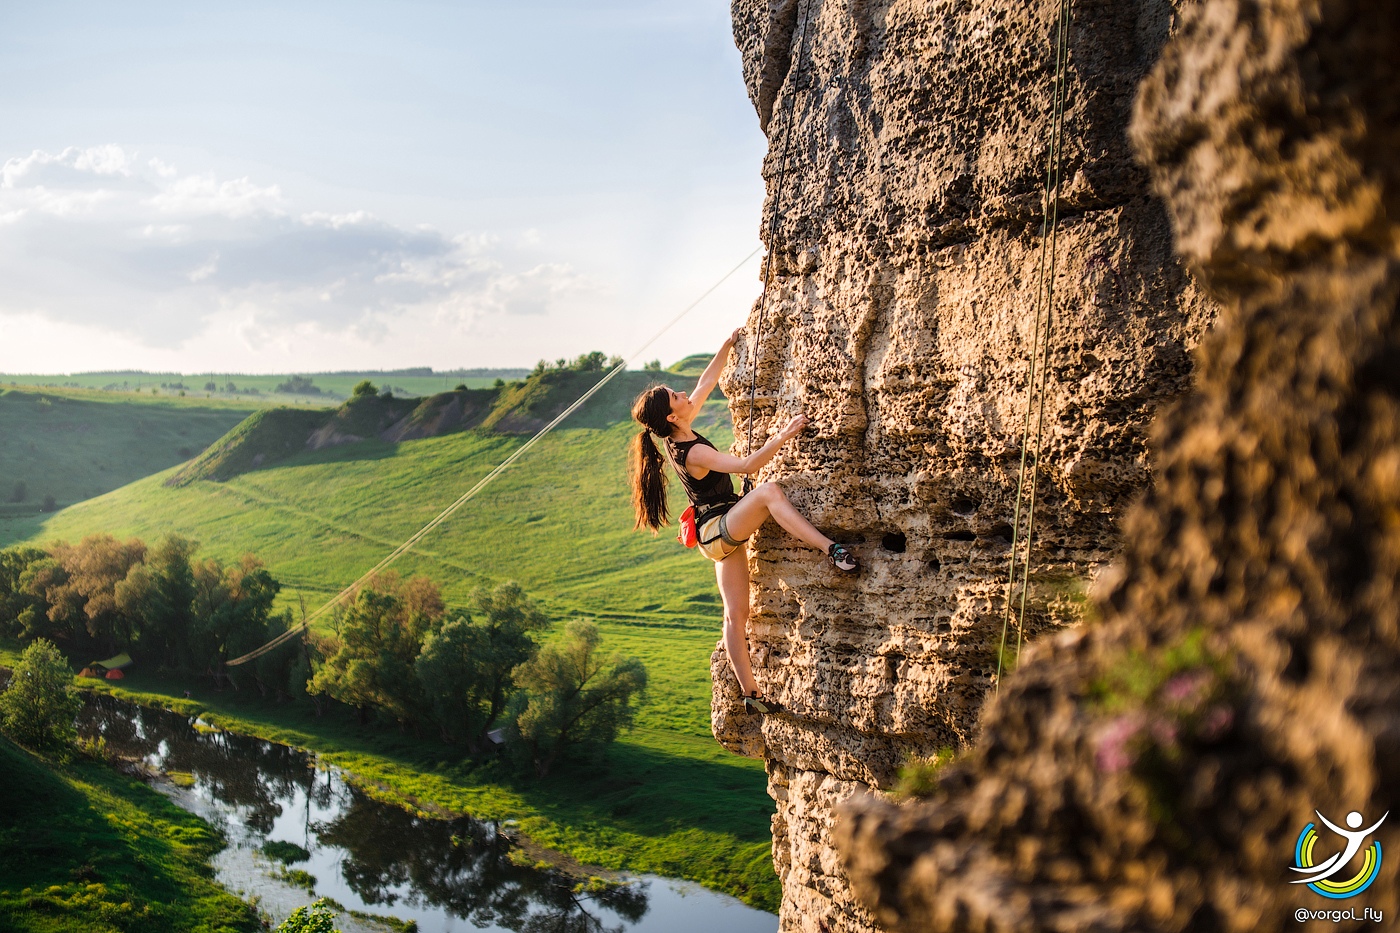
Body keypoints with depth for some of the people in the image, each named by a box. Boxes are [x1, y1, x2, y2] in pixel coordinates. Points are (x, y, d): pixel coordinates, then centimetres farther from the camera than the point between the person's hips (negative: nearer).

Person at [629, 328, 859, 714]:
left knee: (737, 615, 6)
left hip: (723, 535, 9)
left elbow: (706, 383, 14)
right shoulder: (693, 453, -21)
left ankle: (751, 694, 7)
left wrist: (727, 346, 13)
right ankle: (832, 550, -41)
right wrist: (782, 436, -31)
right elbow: (748, 464, -27)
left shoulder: (680, 434, 4)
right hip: (717, 530, -9)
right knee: (769, 491, -31)